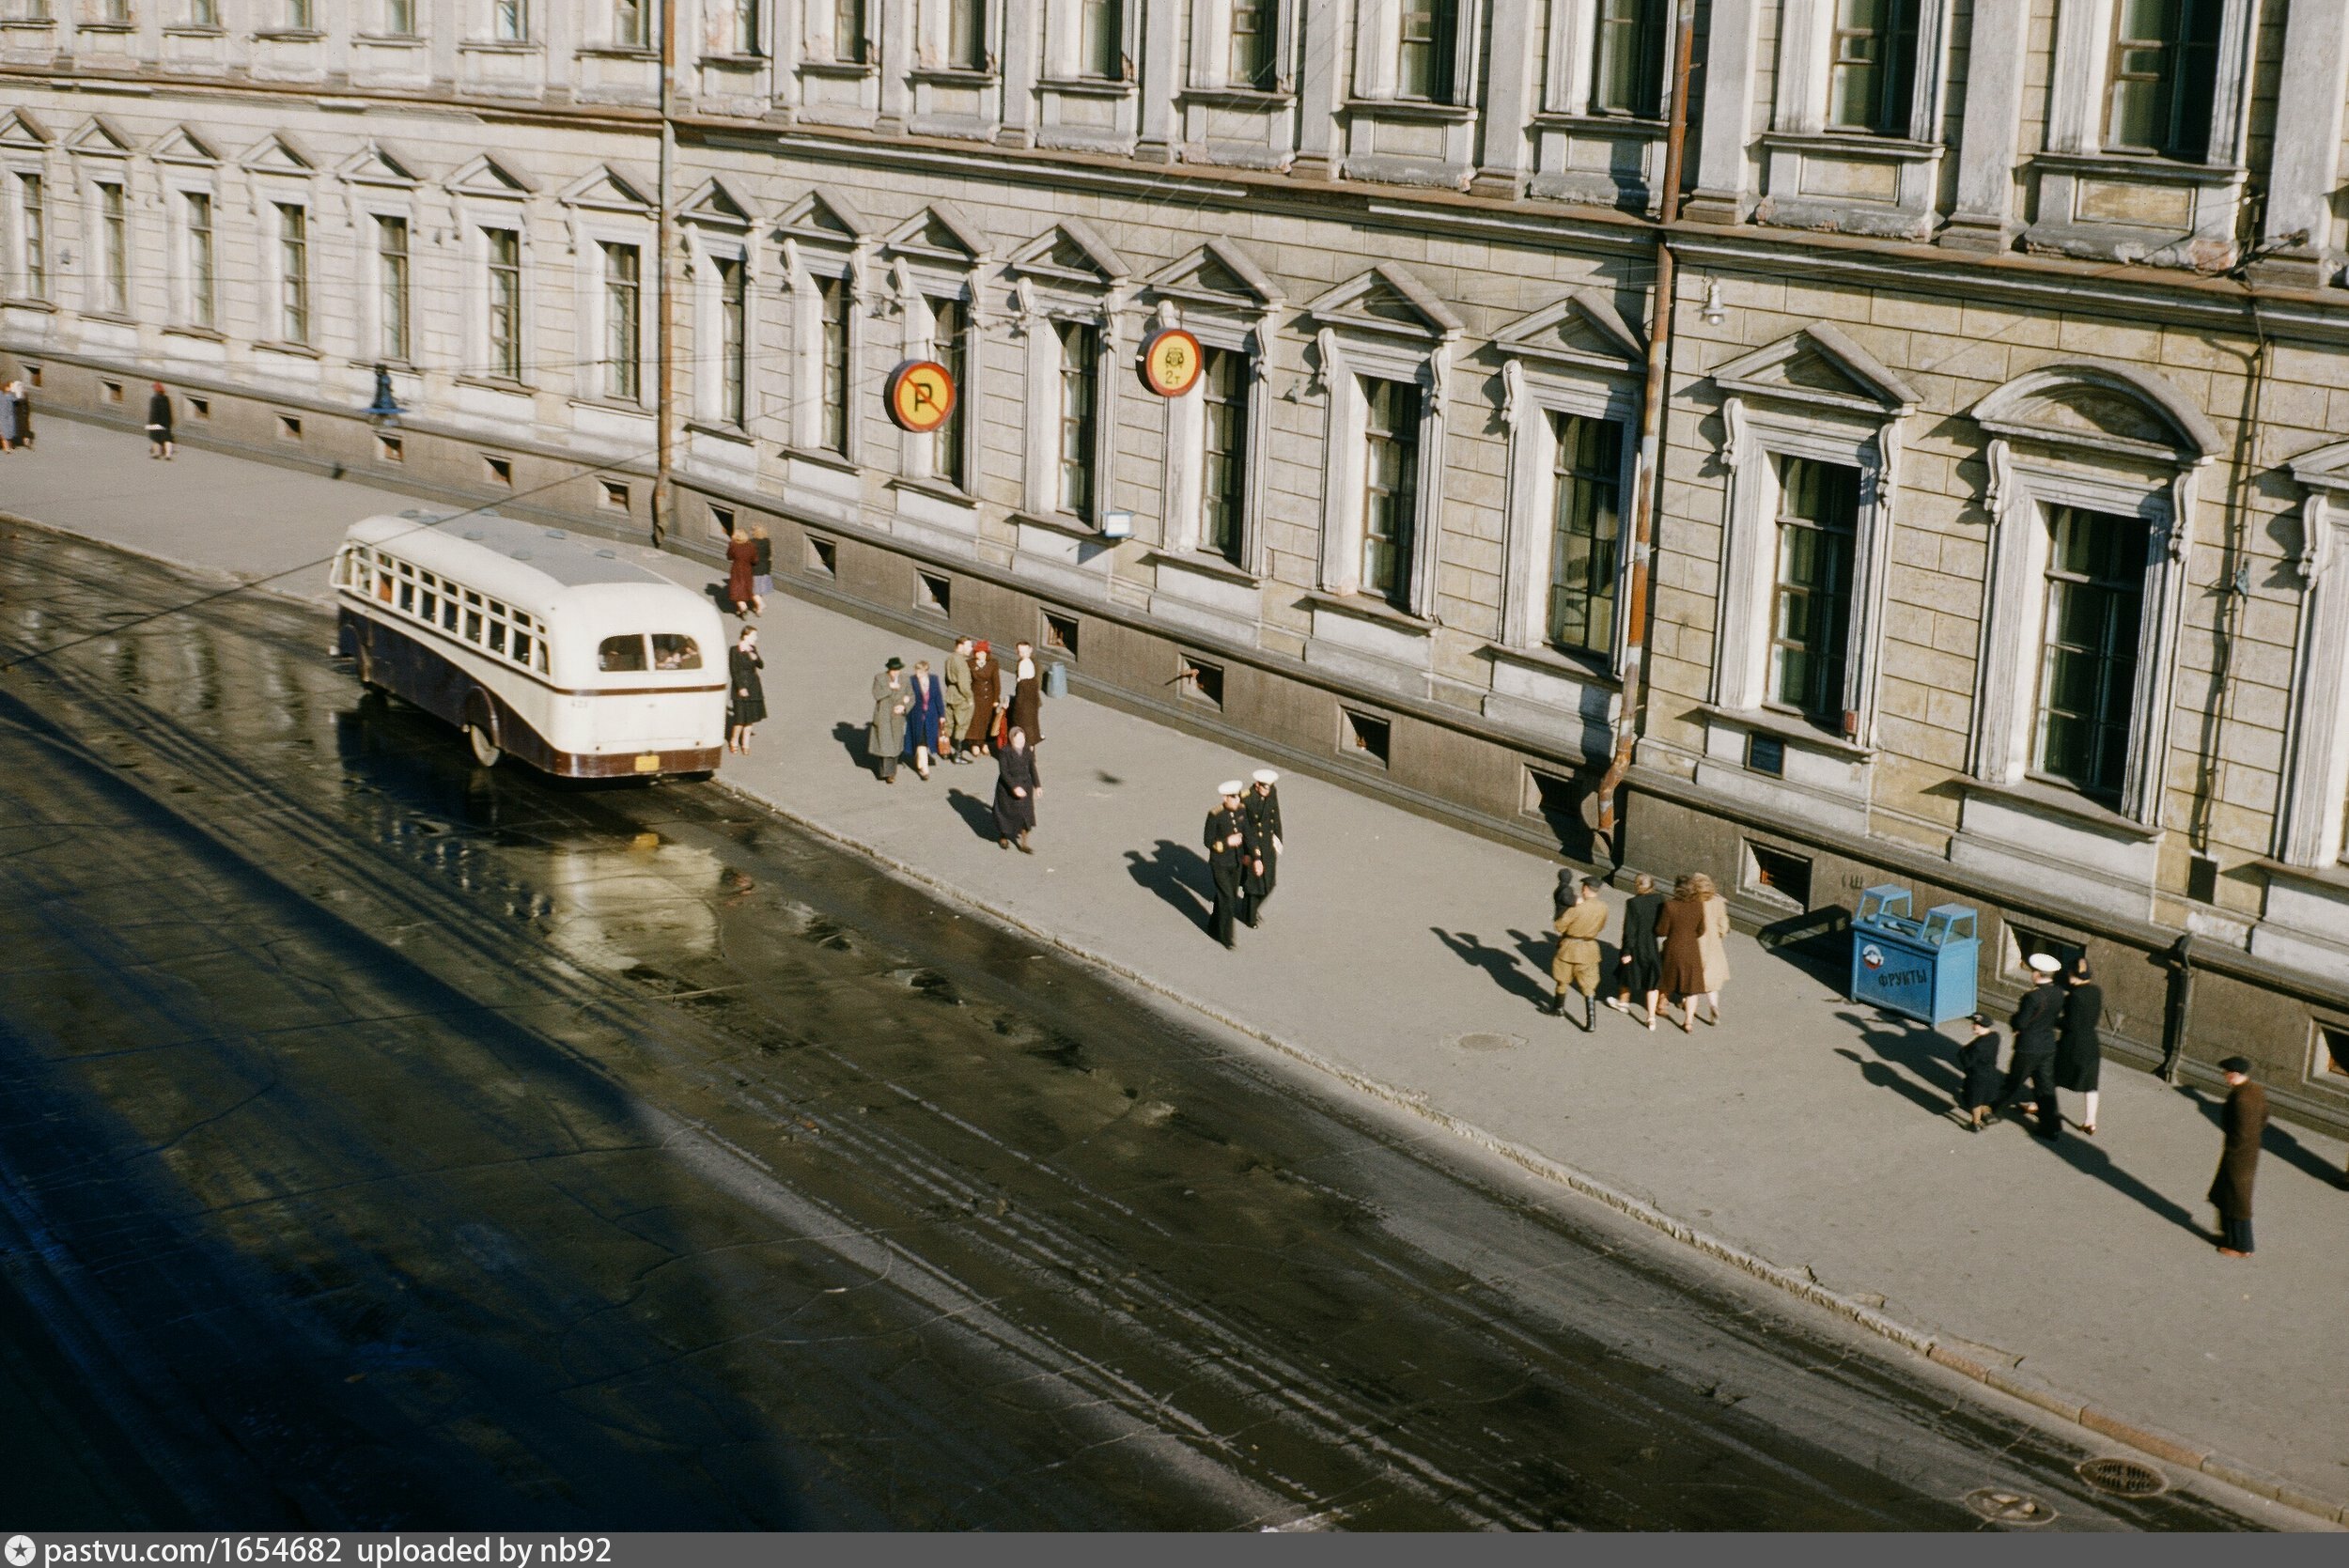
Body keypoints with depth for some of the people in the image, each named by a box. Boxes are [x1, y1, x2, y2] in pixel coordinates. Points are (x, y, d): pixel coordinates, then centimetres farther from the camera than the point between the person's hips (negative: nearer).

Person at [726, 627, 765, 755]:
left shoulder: (753, 649, 10)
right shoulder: (734, 650, -8)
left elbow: (761, 666, 7)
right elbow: (733, 671, -11)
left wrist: (756, 659, -14)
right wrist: (740, 687, -16)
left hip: (754, 686, 6)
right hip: (740, 686, -6)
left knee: (751, 715, 7)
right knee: (741, 716, -6)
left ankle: (745, 742, 18)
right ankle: (734, 741, 13)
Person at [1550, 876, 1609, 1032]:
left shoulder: (1577, 908, -22)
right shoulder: (1603, 907, -7)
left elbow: (1559, 926, -15)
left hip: (1570, 947, -4)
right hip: (1590, 948, 4)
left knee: (1562, 979, 21)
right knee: (1589, 987, 5)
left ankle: (1559, 1007, 41)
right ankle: (1591, 1023, -2)